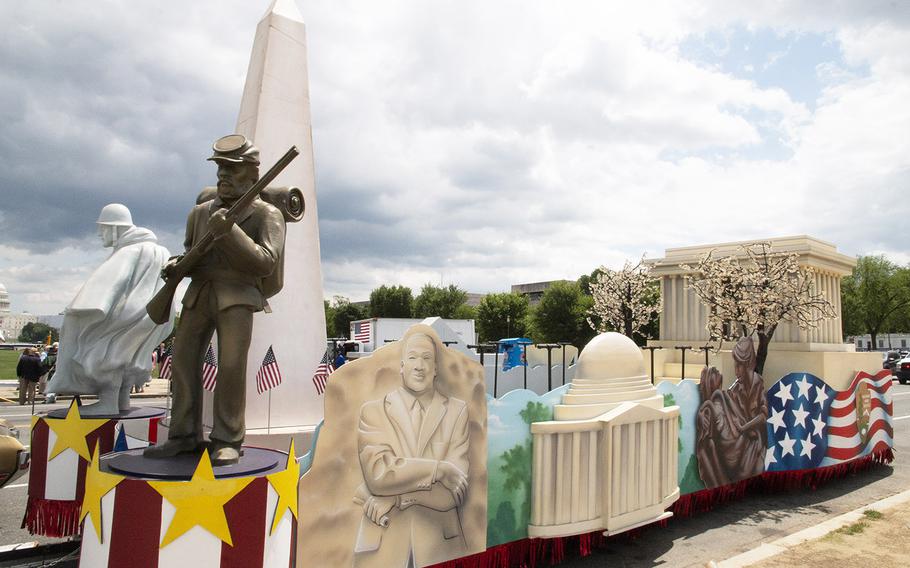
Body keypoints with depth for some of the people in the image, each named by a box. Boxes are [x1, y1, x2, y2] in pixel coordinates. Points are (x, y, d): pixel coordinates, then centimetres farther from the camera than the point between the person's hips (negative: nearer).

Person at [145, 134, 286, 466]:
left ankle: (227, 441, -5)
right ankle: (185, 435, 9)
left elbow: (264, 261, -11)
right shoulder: (200, 212, 18)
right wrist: (177, 265, 7)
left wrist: (229, 232, -20)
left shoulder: (266, 214, 2)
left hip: (238, 295, -5)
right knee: (183, 361, 0)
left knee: (231, 366, -13)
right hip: (199, 292, 5)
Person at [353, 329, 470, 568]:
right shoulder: (372, 411, 1)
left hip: (440, 542, 0)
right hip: (382, 542, 0)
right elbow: (377, 473, -13)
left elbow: (455, 489, -8)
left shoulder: (457, 411, 0)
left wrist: (391, 497, -12)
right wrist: (438, 468, -15)